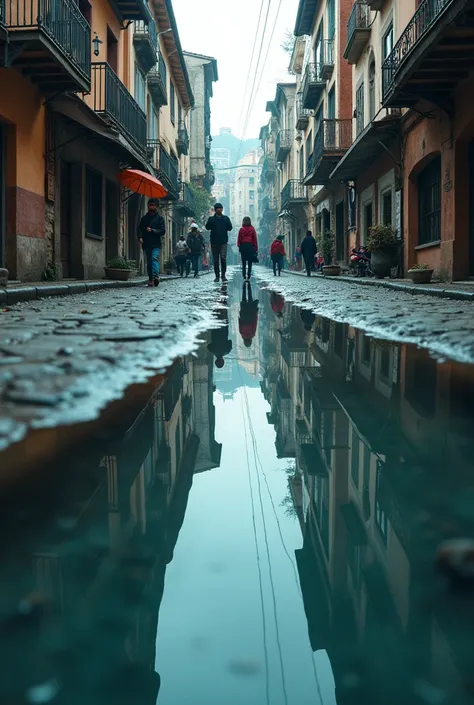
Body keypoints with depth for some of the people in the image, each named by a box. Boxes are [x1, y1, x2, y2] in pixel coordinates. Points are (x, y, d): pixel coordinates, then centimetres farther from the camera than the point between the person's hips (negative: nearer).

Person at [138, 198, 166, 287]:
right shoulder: (145, 218, 16)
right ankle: (151, 279, 8)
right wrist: (140, 237, -5)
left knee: (155, 258, -22)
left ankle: (155, 275, -35)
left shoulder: (160, 217, 6)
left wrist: (152, 230, -12)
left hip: (156, 244, -4)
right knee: (149, 262, 5)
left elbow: (163, 231, 0)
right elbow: (140, 228, 13)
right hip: (146, 243, 4)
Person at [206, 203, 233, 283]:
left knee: (223, 258, -12)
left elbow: (230, 228, 2)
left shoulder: (226, 218, 9)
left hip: (223, 241, -1)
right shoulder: (211, 219, 8)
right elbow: (207, 227, -2)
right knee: (216, 260, 4)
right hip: (214, 242, 1)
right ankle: (217, 276, 11)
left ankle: (223, 275, -4)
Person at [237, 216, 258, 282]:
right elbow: (255, 239, 1)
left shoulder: (241, 229, 1)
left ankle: (244, 276, 1)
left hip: (243, 246, 1)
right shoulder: (252, 229, 0)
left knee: (244, 263, 7)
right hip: (250, 246, -1)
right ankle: (248, 277, -8)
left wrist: (239, 246, 11)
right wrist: (256, 248, 5)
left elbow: (239, 239, 2)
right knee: (250, 263, -1)